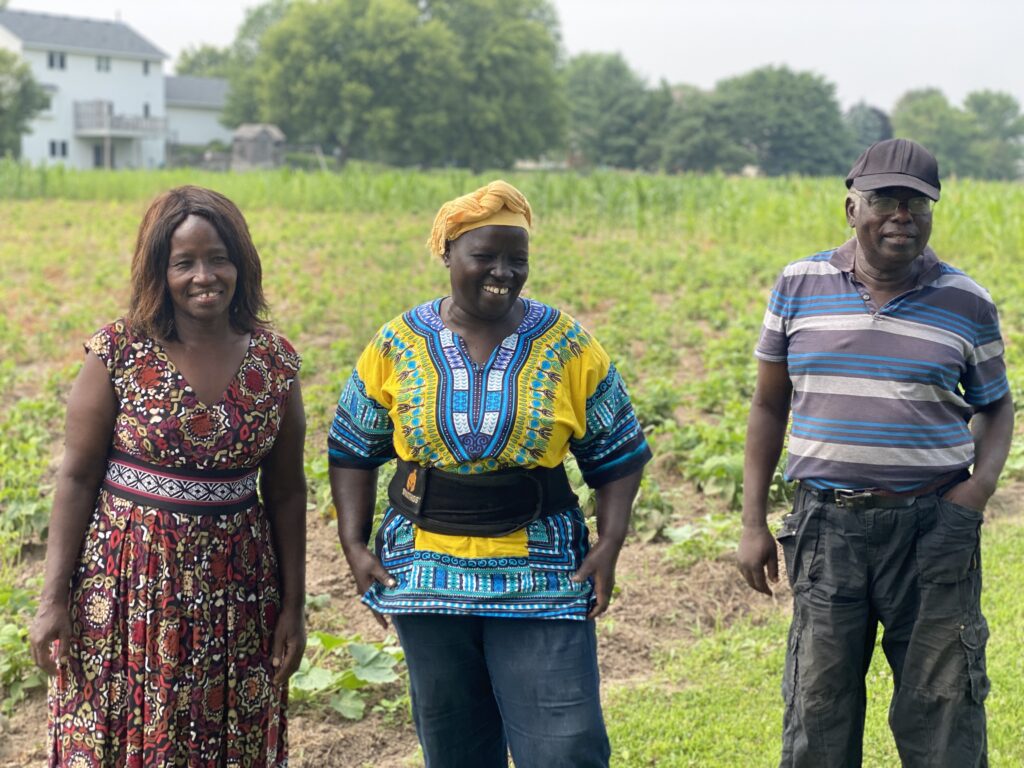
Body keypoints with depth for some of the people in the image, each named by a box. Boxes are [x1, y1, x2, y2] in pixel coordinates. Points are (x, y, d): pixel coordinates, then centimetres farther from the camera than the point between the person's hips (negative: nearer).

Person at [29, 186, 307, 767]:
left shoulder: (275, 363, 0)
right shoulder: (119, 354, -8)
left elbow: (286, 491, 6)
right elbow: (77, 478, -4)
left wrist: (293, 606, 6)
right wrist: (54, 599, -6)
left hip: (236, 587, 2)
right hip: (130, 585, -2)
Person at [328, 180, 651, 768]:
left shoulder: (569, 347, -3)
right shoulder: (398, 345, -1)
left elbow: (618, 456, 4)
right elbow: (353, 451, 9)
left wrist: (609, 547, -8)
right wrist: (354, 545, 0)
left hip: (543, 584, -1)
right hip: (427, 579, 2)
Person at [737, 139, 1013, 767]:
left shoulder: (967, 303, 0)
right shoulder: (800, 287, 2)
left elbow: (996, 406, 13)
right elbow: (770, 404, 9)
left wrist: (983, 480, -8)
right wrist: (753, 523, 5)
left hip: (933, 530, -1)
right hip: (827, 525, 1)